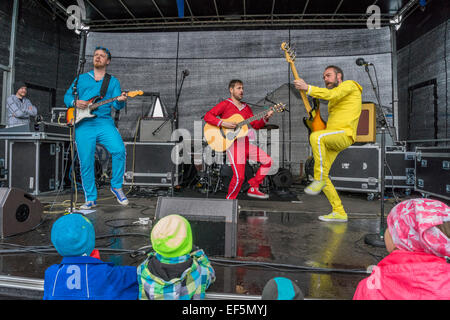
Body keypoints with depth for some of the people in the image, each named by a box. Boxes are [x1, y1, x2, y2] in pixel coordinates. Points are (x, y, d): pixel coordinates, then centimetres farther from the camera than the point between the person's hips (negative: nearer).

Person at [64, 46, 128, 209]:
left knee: (119, 150, -24)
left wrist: (120, 100, -19)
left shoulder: (113, 81, 16)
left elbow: (116, 104, 4)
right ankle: (90, 198, 11)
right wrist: (75, 102, -4)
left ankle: (116, 186, -3)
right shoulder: (81, 78, 19)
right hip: (83, 124, 1)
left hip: (104, 122, -1)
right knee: (86, 163, -3)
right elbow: (67, 96, 18)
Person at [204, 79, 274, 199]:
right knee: (239, 177, -14)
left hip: (245, 143, 7)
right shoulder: (225, 104, 1)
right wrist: (223, 123, -21)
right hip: (233, 144, -7)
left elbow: (255, 125, 14)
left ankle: (253, 189, 13)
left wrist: (265, 118, -3)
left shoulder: (246, 107, 20)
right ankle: (230, 199, 10)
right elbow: (207, 116, -9)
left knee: (267, 161, 4)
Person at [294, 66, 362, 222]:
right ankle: (339, 213, 8)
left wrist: (307, 88, -23)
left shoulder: (350, 84, 5)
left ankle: (320, 178, -26)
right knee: (322, 175, 0)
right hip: (332, 138, 9)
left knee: (316, 136, -38)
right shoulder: (335, 99, 30)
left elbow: (331, 94, -16)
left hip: (344, 135, -9)